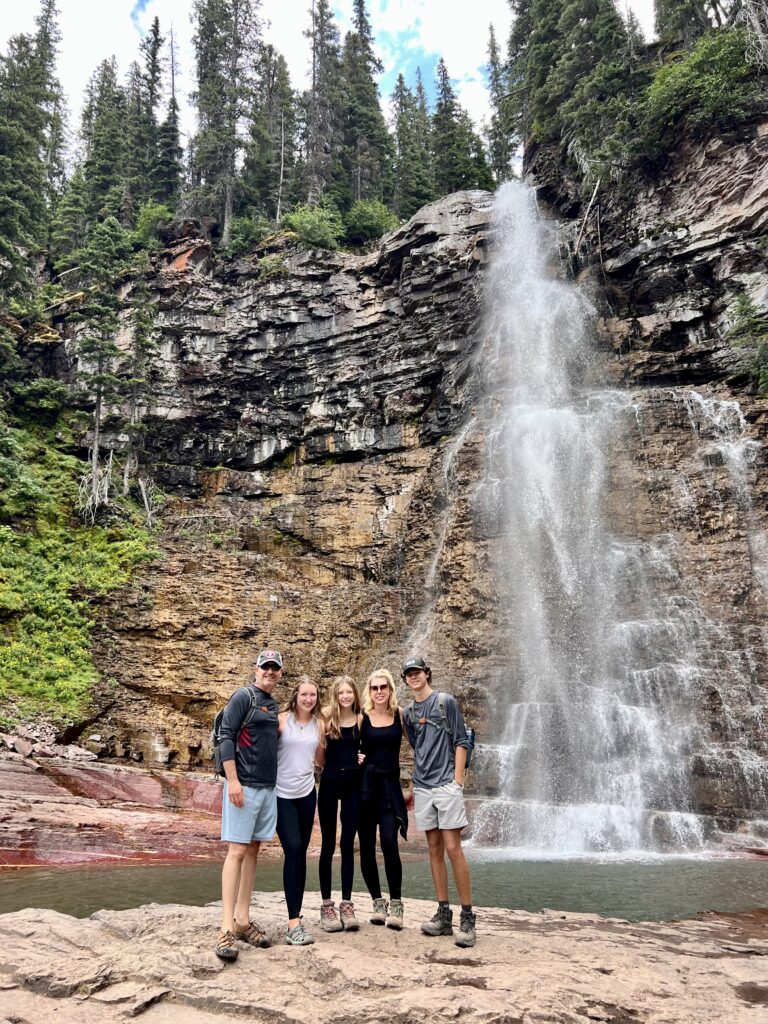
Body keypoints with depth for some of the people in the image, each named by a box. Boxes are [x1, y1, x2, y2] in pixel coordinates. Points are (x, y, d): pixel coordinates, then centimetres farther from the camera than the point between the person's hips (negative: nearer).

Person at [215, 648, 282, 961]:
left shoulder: (274, 704, 14)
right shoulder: (243, 696, -8)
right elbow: (226, 736, -13)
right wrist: (232, 780, -18)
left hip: (268, 788, 7)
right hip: (244, 786, -7)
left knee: (253, 851, 11)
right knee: (237, 851, -6)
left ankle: (243, 920, 19)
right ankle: (226, 929, -2)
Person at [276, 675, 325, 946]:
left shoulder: (319, 724, 5)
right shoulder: (282, 719, -9)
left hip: (307, 793, 5)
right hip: (282, 794, -5)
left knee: (301, 853, 9)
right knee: (293, 850, -13)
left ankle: (296, 915, 20)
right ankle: (293, 923, -10)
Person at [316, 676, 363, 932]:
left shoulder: (361, 720, 3)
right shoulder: (327, 716, -4)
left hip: (353, 785, 2)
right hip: (330, 783, -2)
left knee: (348, 845, 6)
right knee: (328, 844, 4)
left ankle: (346, 904, 13)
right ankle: (326, 906, 12)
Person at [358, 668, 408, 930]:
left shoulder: (399, 715, 2)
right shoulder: (362, 716, 0)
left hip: (390, 784, 0)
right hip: (365, 784, 1)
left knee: (389, 843, -10)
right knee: (366, 846, 5)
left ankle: (396, 904, 4)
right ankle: (378, 902, 20)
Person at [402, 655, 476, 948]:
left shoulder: (446, 701, -1)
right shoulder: (409, 713, 13)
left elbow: (461, 742, -4)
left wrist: (457, 780, -10)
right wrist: (414, 787, 16)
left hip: (446, 785, -5)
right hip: (422, 788, 5)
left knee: (453, 849, -7)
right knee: (434, 849, 8)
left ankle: (467, 917, 0)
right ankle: (444, 915, 15)